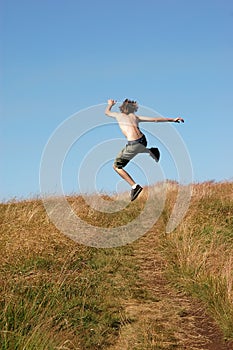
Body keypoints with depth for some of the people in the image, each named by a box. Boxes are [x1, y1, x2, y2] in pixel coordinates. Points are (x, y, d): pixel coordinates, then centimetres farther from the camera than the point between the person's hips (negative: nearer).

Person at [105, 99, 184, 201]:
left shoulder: (118, 115, 13)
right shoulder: (135, 117, 19)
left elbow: (107, 112, 35)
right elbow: (155, 119, 17)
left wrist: (110, 104, 56)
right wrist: (172, 119, 22)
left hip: (133, 144, -6)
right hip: (142, 141, 6)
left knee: (117, 166, 7)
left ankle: (134, 186, -5)